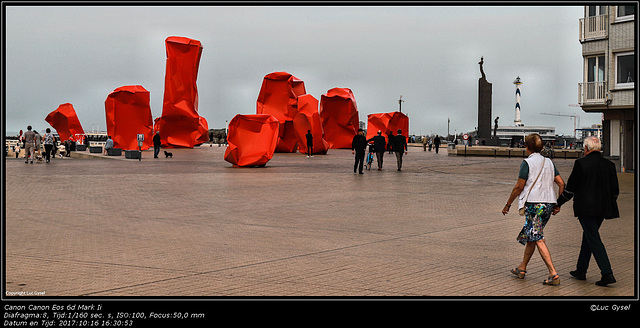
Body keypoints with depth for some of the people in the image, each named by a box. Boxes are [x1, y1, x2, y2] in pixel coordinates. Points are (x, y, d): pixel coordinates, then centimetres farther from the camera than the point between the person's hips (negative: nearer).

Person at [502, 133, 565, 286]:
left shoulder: (527, 162, -6)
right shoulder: (549, 162, 13)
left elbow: (519, 187, -7)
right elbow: (561, 184, 9)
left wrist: (508, 204, 2)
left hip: (533, 203, -7)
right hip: (548, 203, 7)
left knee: (538, 239, -9)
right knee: (530, 235, 19)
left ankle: (553, 274, -17)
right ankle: (522, 268, 29)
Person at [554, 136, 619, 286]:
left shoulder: (581, 163, -10)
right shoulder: (609, 165, 5)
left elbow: (570, 188, -7)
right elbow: (615, 190, 9)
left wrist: (558, 204, 5)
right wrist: (609, 205, 26)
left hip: (586, 208, -6)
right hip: (602, 209, 6)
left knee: (594, 239, -4)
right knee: (588, 236, 18)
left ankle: (607, 274, -13)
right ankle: (581, 270, 26)